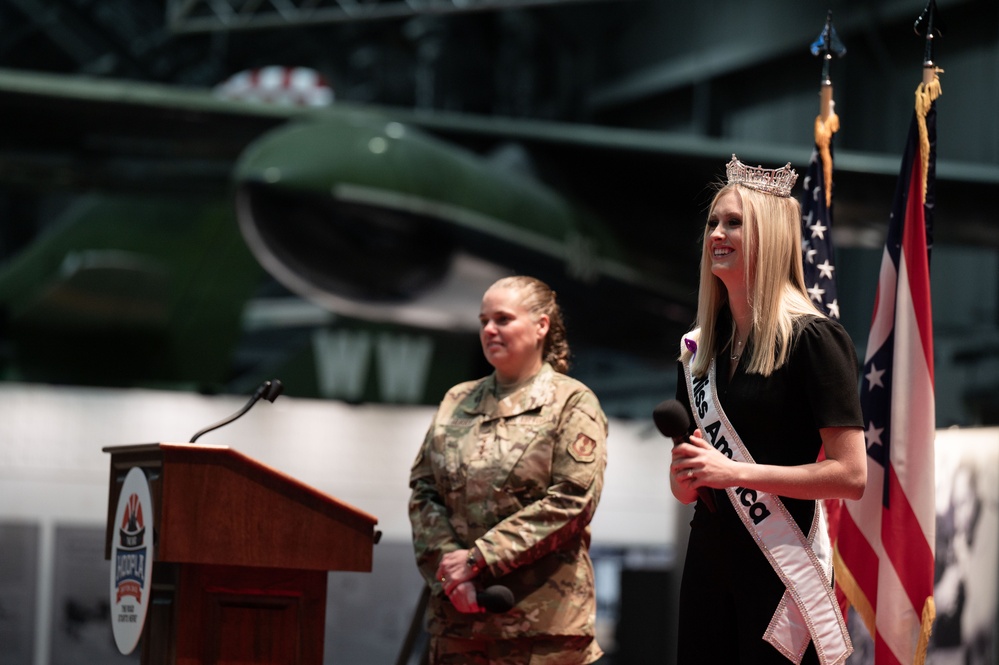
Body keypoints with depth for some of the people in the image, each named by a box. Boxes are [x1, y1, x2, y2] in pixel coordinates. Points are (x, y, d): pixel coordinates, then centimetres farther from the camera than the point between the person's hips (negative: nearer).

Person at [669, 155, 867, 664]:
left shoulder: (813, 337, -9)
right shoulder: (699, 347, 11)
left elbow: (851, 475, -16)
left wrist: (733, 472, -18)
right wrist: (686, 475, -4)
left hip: (783, 567, -6)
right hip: (709, 560, 6)